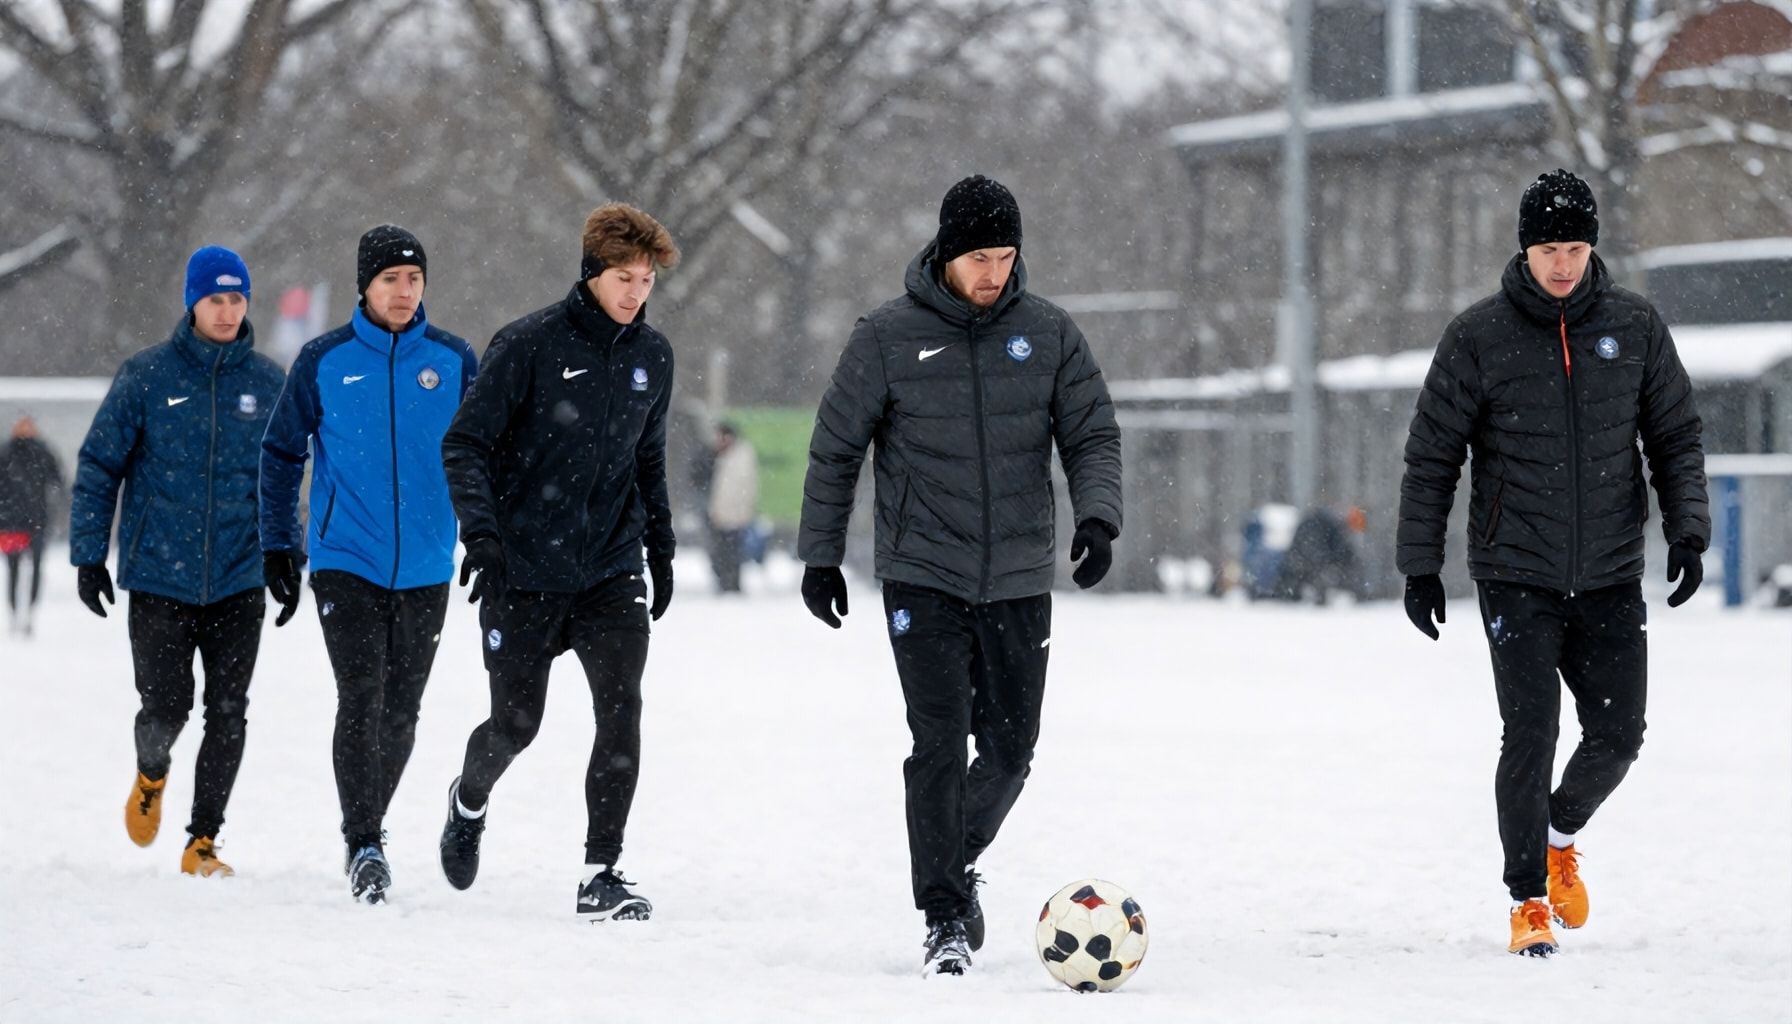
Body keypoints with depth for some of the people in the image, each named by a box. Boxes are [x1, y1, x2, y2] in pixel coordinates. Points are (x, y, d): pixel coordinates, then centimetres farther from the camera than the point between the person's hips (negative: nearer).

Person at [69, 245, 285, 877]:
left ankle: (203, 842, 7)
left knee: (228, 712, -3)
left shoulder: (268, 382, 5)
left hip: (239, 581, 2)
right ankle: (151, 776, 30)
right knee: (166, 707, -4)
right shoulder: (147, 376, -2)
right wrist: (88, 556, -1)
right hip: (160, 579, -2)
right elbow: (98, 466, 2)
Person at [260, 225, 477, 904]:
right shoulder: (324, 362, -1)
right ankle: (362, 847, -13)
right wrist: (278, 549, 5)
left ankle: (368, 827, 27)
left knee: (400, 710, 9)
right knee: (361, 698, -15)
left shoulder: (453, 361, 3)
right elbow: (281, 453, 8)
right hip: (345, 562, -2)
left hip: (425, 568, 2)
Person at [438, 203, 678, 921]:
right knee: (516, 724, 6)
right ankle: (470, 801, 40)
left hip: (612, 571, 3)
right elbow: (465, 443, -11)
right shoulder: (529, 345, -11)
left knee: (621, 710, -14)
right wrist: (480, 529, -24)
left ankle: (601, 873, -9)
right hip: (524, 572, -3)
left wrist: (661, 547, 20)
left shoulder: (652, 355, 6)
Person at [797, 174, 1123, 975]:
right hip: (923, 578, -3)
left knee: (1010, 748, 7)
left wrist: (1097, 517, -13)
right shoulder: (888, 337, -4)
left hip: (1019, 581, 3)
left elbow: (1093, 436, 5)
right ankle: (945, 919, -6)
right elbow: (835, 449, 3)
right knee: (940, 743, -12)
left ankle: (954, 859, 34)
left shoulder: (1048, 335, 1)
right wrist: (820, 556, 3)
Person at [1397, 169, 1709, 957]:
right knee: (1530, 735, -10)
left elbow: (1677, 439, 10)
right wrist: (1419, 565, -1)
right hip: (1517, 576, -3)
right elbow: (1431, 456, 1)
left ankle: (1561, 835, 33)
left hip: (1610, 580, 3)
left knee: (1617, 736, 3)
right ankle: (1529, 899, 3)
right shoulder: (1479, 336, -5)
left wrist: (1687, 530, -3)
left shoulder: (1635, 327, 2)